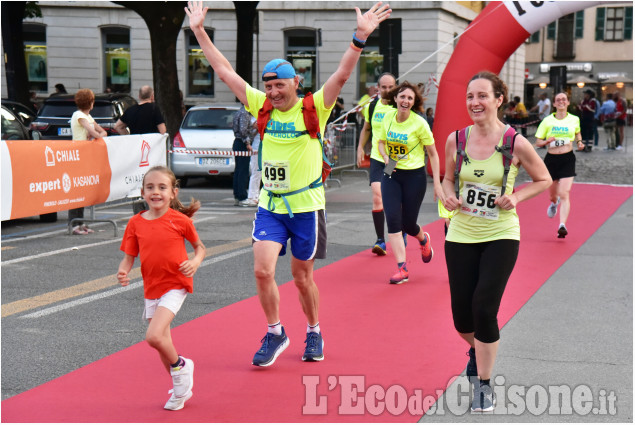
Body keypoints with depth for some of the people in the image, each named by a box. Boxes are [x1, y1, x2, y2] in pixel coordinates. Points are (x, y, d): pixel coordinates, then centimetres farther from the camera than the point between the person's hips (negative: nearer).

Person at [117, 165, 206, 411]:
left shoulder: (180, 220, -8)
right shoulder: (136, 223, 0)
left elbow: (199, 246, 6)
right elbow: (129, 257, 3)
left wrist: (195, 262, -14)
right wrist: (123, 272, -18)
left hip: (175, 284, -5)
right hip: (151, 288, 5)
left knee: (154, 336, -22)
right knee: (162, 344, 14)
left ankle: (181, 366, 7)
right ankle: (180, 388, 34)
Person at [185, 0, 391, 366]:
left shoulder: (313, 109, -8)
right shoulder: (261, 106, 2)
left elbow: (342, 75, -21)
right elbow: (224, 71, 5)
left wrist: (361, 37, -35)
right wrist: (199, 30, 4)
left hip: (306, 206, -3)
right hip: (270, 205, 3)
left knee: (302, 276, 9)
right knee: (262, 270, -9)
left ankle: (314, 333, 33)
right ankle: (275, 334, 12)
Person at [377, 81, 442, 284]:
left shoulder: (419, 123, -13)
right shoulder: (388, 118, -1)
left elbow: (433, 154, -7)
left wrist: (437, 183, -10)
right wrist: (386, 157, -5)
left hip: (414, 176, -4)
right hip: (391, 175, 4)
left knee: (408, 223, 2)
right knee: (392, 219, -9)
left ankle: (423, 240, 40)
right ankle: (401, 268, -4)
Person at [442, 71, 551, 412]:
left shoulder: (515, 143, -10)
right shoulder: (455, 140, -2)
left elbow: (544, 180, 4)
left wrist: (516, 197, -12)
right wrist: (448, 196, -7)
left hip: (501, 236, -3)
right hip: (461, 235, 3)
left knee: (484, 308, -13)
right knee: (462, 316, 4)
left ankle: (484, 385, 9)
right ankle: (477, 351, 42)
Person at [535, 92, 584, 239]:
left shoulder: (574, 119, 4)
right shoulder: (547, 121, 0)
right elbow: (538, 142, 3)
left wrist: (579, 142, 6)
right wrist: (547, 141, -17)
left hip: (567, 159, -1)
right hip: (551, 159, 1)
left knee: (564, 194, -14)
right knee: (552, 194, 15)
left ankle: (562, 225, -19)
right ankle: (554, 203, 54)